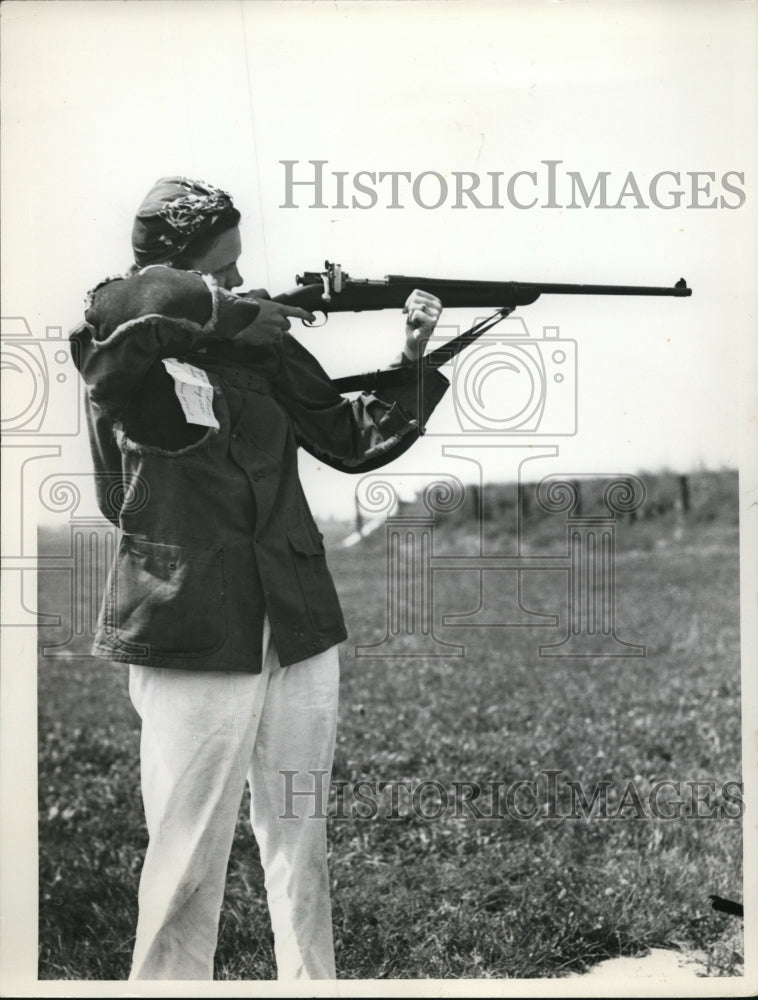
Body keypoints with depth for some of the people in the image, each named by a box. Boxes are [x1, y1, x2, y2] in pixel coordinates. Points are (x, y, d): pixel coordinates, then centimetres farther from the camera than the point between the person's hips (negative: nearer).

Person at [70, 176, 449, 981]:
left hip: (296, 632, 5)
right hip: (189, 639, -5)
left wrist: (412, 361, 1)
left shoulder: (260, 341, 9)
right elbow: (131, 302, -29)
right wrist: (237, 311, -15)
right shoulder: (123, 345, -4)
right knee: (186, 864, 2)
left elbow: (355, 441, 13)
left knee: (299, 846, 14)